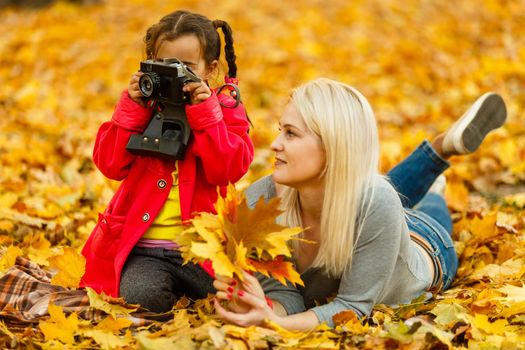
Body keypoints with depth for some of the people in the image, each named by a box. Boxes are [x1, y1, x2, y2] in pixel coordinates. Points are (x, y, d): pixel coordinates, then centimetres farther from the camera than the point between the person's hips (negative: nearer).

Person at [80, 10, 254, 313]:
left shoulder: (224, 112, 6)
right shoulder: (142, 109, 11)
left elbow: (228, 169, -11)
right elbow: (110, 164, -1)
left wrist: (205, 114, -16)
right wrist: (131, 108, -7)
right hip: (145, 248, 0)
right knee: (139, 295, -29)